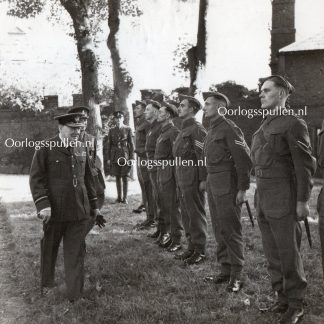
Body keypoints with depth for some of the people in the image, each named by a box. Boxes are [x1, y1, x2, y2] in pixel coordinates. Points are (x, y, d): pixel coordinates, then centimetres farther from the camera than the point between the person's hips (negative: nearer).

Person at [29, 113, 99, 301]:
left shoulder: (82, 150, 10)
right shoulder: (46, 149, -5)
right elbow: (36, 179, -8)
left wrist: (94, 204, 18)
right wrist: (42, 204, -19)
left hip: (79, 212, 3)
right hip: (54, 211, -3)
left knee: (76, 253, 3)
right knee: (49, 250, 14)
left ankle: (75, 295, 9)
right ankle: (47, 286, 35)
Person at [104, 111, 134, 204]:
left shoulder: (128, 129, 2)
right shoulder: (112, 131, 9)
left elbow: (131, 144, 1)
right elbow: (108, 145, 9)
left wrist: (131, 157, -5)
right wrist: (108, 158, 4)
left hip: (124, 155, -2)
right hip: (115, 156, 3)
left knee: (124, 177, -1)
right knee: (117, 177, 7)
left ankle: (125, 198, 5)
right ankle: (119, 197, 14)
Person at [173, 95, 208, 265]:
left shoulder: (197, 129, -13)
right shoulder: (184, 129, 17)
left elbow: (203, 156, -18)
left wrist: (203, 180, -21)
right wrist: (178, 179, 16)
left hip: (193, 179, -9)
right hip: (181, 178, 9)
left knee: (196, 215, -2)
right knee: (186, 214, 14)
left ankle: (200, 251, 6)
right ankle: (191, 247, 24)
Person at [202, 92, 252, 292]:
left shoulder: (229, 128, -13)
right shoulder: (212, 129, 15)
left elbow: (244, 159, -17)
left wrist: (242, 189, -18)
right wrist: (208, 182, 14)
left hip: (227, 186, -9)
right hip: (213, 185, 9)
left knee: (231, 230, -3)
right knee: (219, 230, 13)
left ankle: (236, 275, 5)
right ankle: (225, 270, 23)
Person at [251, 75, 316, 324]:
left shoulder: (293, 123, -10)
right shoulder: (265, 126, 13)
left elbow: (305, 165, -13)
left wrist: (302, 201, -16)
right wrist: (260, 196, 14)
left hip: (283, 199, -8)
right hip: (263, 198, 8)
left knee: (288, 254, 1)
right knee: (272, 252, 14)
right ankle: (283, 297, 28)